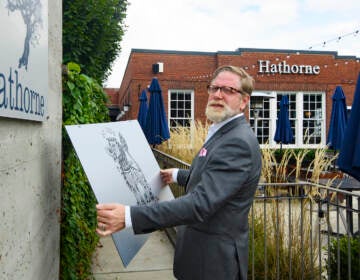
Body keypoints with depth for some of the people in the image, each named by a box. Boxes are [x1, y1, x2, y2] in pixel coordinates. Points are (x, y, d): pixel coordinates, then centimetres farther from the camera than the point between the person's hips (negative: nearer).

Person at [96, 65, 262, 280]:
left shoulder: (238, 142, -25)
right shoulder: (224, 133, 7)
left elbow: (200, 204, -34)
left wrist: (129, 216, -39)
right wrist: (177, 175, 29)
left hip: (214, 262, -9)